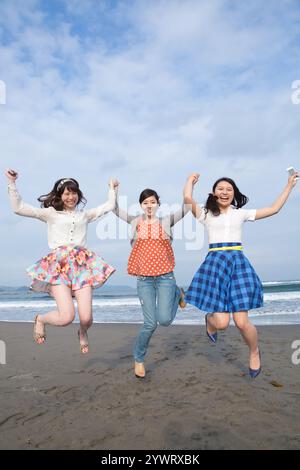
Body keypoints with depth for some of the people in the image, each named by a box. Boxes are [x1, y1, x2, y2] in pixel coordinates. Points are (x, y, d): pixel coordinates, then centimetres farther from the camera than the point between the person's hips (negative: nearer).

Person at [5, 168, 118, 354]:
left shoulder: (85, 214, 21)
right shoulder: (50, 213, 13)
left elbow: (109, 206, 26)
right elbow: (18, 208, 7)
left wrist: (112, 188, 30)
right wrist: (12, 183, 3)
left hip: (82, 264, 2)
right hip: (59, 265, -2)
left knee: (86, 318, -9)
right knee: (67, 316, -16)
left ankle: (83, 333, 32)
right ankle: (40, 319, 20)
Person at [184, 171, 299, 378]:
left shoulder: (241, 213, 15)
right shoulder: (206, 214, 8)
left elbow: (274, 209, 17)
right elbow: (188, 198, -9)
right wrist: (191, 181, 10)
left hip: (238, 263, 2)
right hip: (215, 263, -1)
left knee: (242, 322, -4)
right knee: (221, 323, -9)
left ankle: (254, 352, 30)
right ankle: (210, 318, 31)